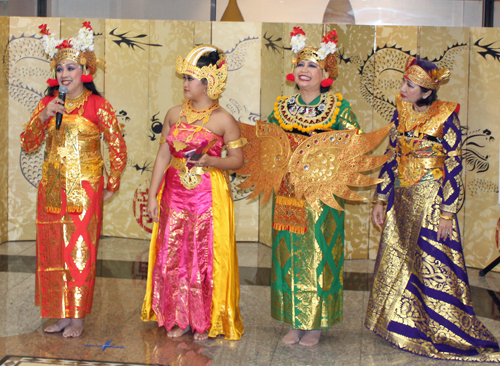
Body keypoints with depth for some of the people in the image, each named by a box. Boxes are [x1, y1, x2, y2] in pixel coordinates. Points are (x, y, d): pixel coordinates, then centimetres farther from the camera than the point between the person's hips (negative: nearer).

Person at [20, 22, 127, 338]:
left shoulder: (98, 105, -6)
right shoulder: (48, 103, 7)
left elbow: (118, 148, -3)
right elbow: (28, 145, 4)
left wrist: (111, 187, -1)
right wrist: (43, 117, -11)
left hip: (85, 190, -4)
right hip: (52, 189, 5)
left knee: (80, 252, -1)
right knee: (52, 250, 8)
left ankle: (78, 317, 11)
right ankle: (61, 314, 20)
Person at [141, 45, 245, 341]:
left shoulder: (223, 120, -7)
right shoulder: (175, 114, 5)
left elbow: (237, 160, -3)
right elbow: (163, 155, 6)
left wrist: (210, 161, -21)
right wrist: (152, 195, 2)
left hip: (208, 197, -4)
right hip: (175, 195, 4)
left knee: (206, 258, 2)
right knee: (173, 256, 8)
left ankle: (206, 322, 20)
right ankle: (178, 319, 24)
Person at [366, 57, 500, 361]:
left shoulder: (445, 118, -11)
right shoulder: (401, 114, 5)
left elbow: (454, 166, -11)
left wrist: (448, 212, -14)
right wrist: (381, 200, 8)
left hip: (432, 201, -6)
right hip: (402, 200, 6)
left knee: (431, 264, 0)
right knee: (396, 262, 10)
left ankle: (438, 332, 17)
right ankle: (402, 325, 25)